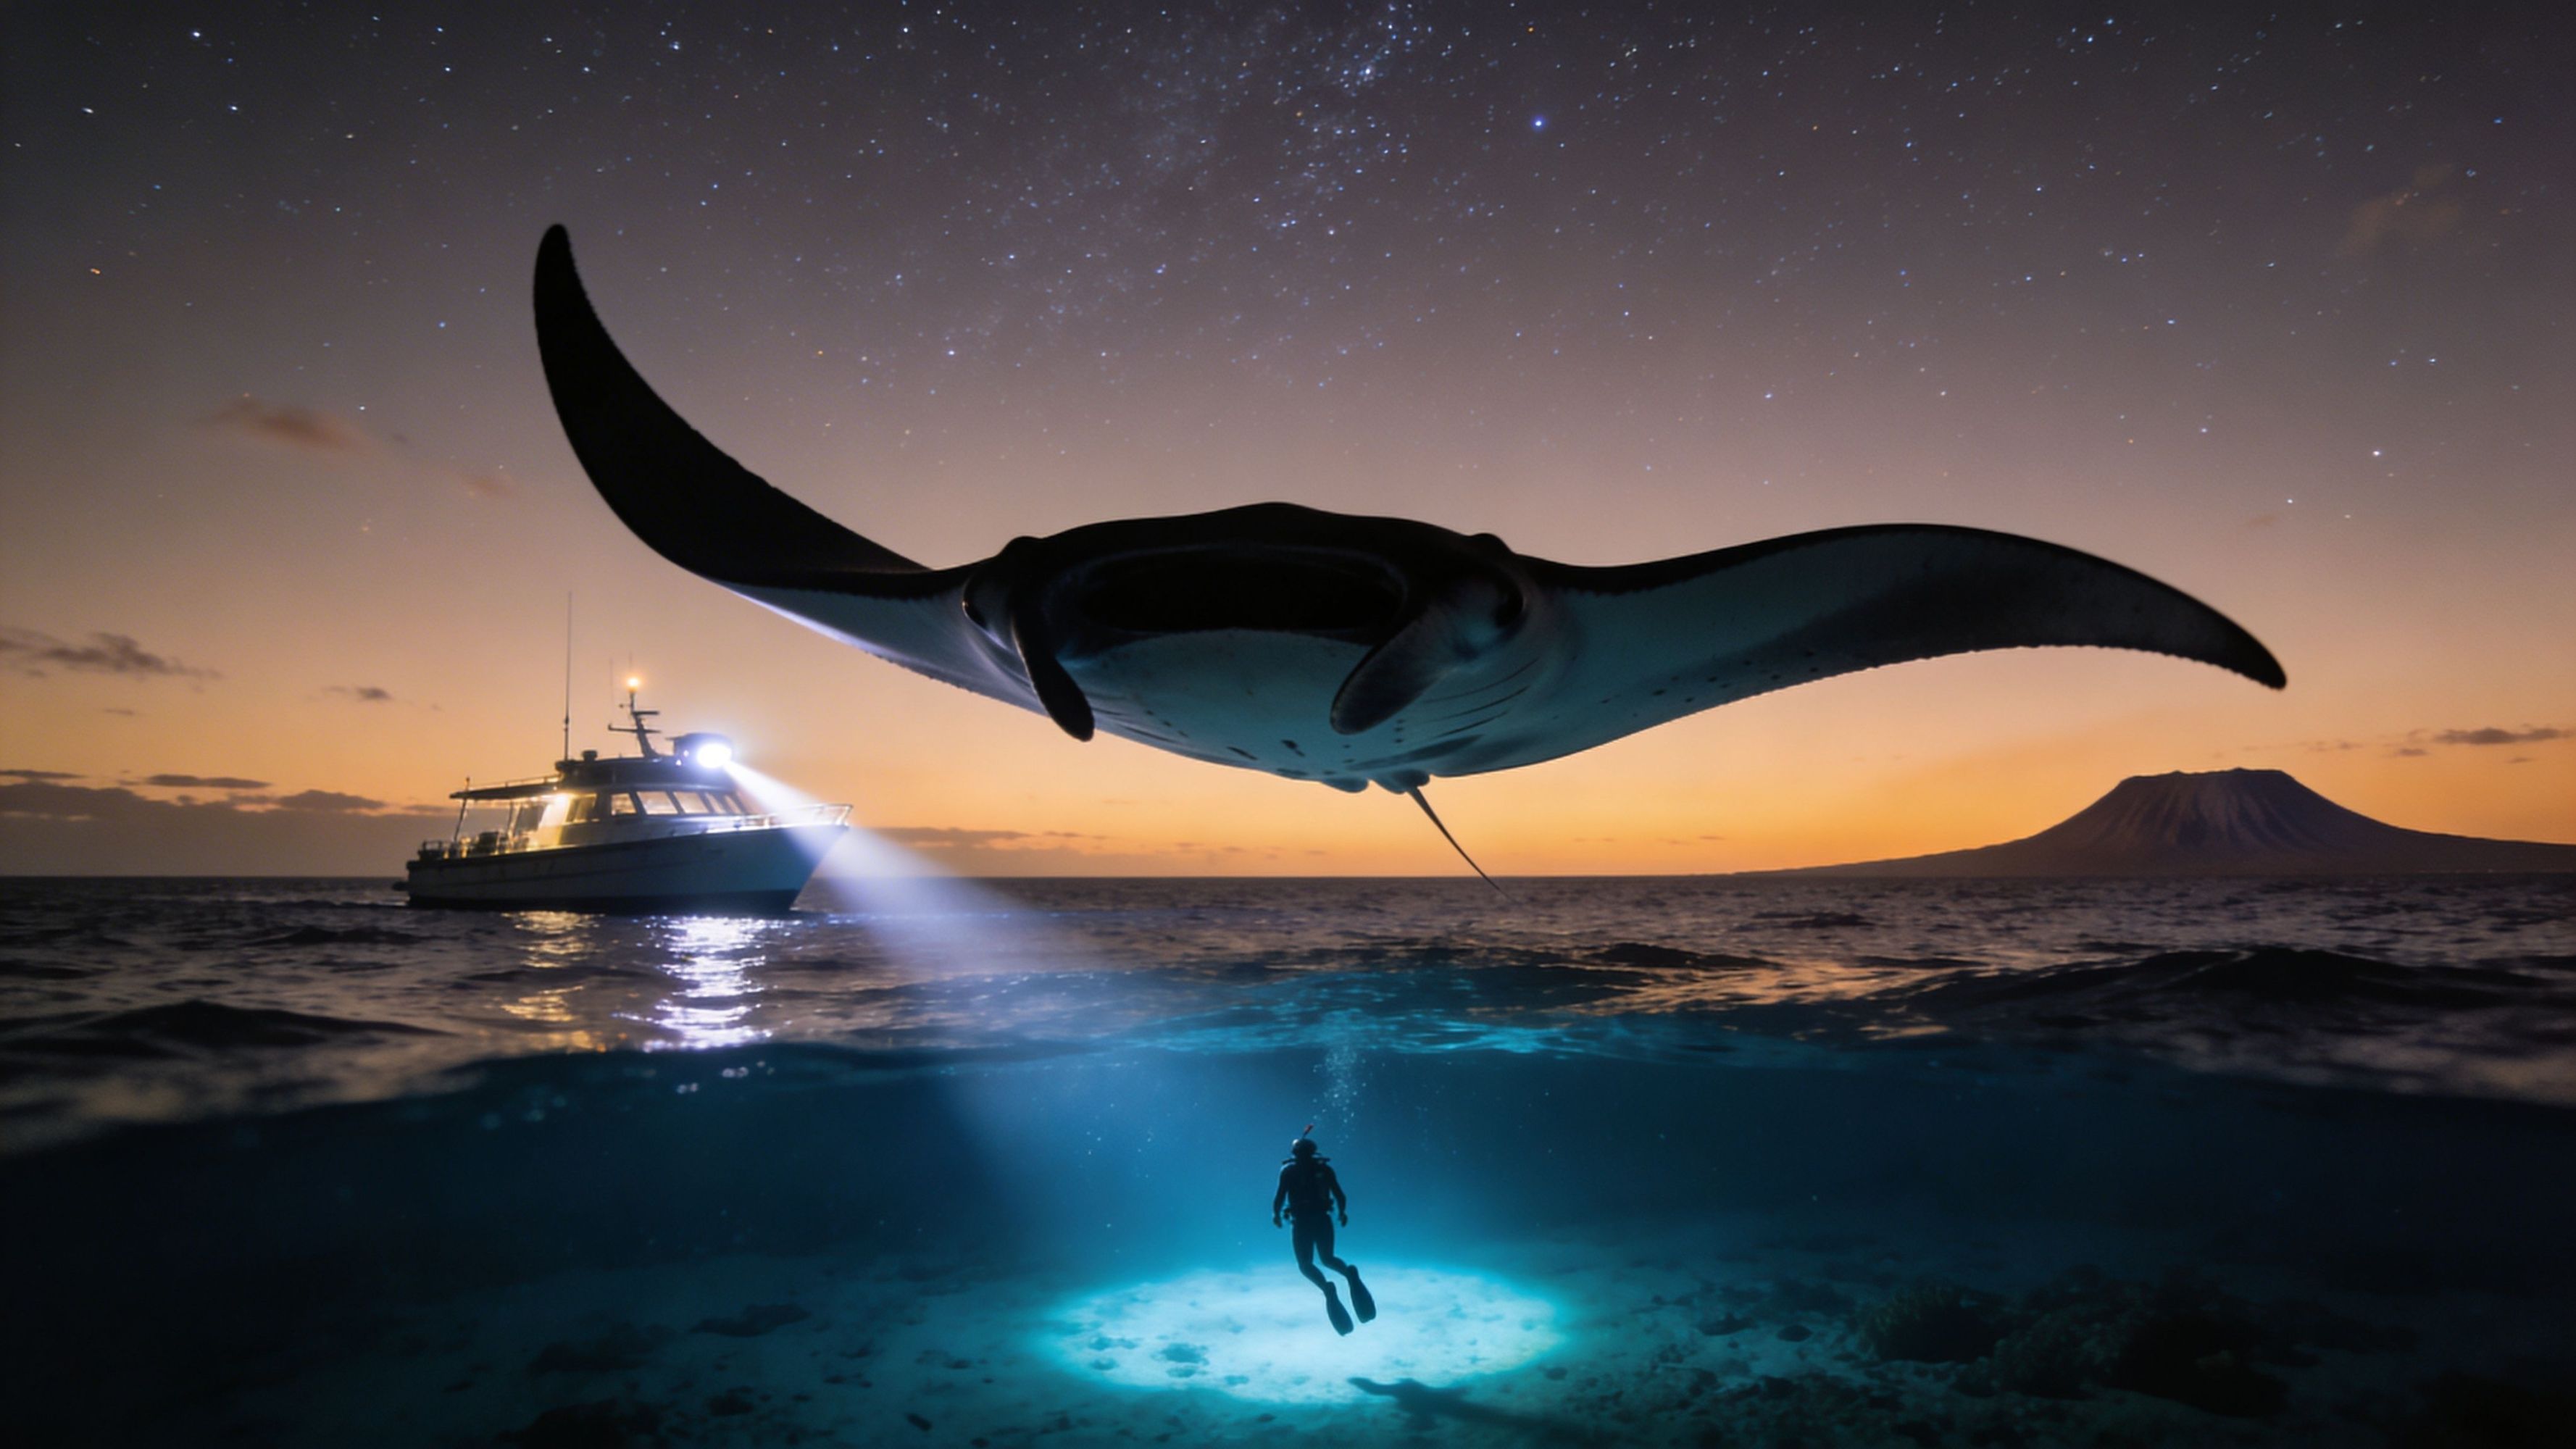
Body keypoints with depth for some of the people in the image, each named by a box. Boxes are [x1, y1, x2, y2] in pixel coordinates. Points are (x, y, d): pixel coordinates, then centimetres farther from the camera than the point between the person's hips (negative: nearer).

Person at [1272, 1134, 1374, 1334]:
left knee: (1305, 1265, 10)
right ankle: (1350, 1271, -13)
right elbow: (1340, 1196, 5)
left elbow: (1279, 1197, -7)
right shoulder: (1324, 1167, 7)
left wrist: (1276, 1215, 11)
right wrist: (1342, 1213, 22)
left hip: (1302, 1222, -3)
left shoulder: (1288, 1170, -1)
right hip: (1323, 1220, 3)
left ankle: (1327, 1288, -23)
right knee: (1328, 1259, 22)